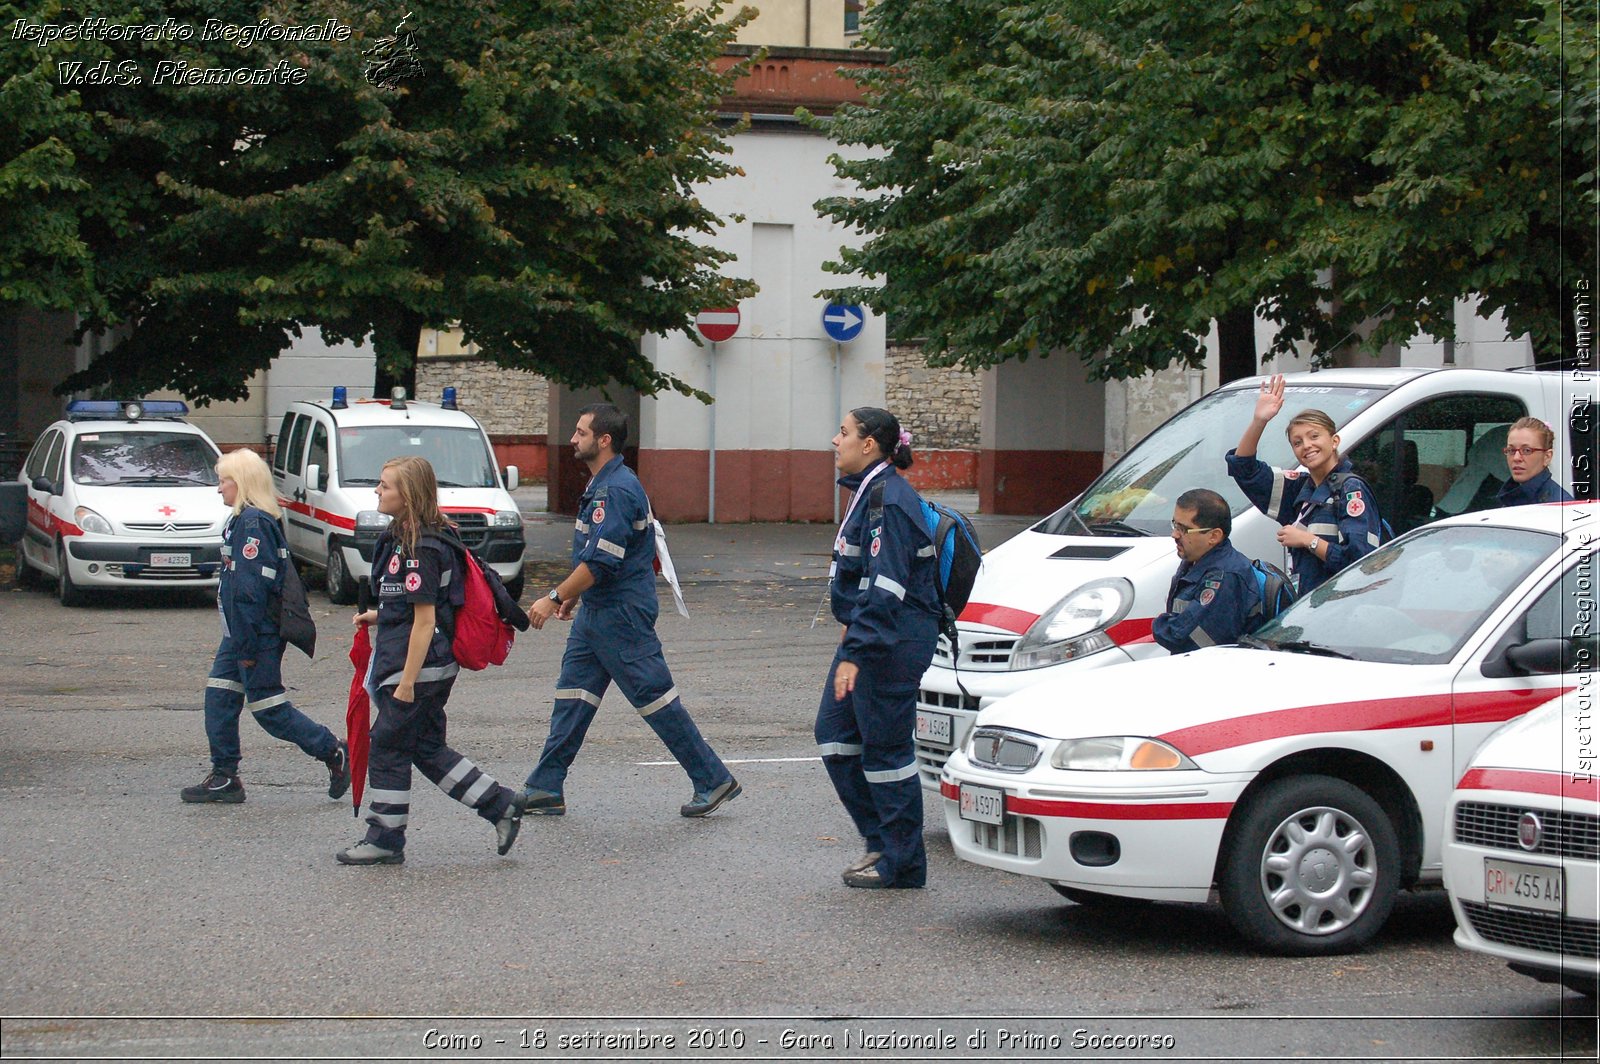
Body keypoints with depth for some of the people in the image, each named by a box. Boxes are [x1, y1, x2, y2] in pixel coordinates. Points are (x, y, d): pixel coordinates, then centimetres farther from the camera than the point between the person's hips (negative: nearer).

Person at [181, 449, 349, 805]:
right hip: (240, 632, 10)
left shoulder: (253, 522, -19)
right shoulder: (243, 519, 13)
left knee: (268, 708, -3)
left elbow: (251, 588, -22)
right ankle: (224, 778, 14)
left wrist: (247, 645, -22)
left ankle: (334, 753, 5)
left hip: (257, 632, -10)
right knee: (219, 698, 10)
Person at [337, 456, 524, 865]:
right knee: (427, 748, 14)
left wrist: (407, 681, -20)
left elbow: (425, 619, -21)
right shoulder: (401, 538, 11)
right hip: (434, 669, 10)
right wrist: (378, 617, 12)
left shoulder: (421, 550, -19)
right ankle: (501, 805, 16)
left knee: (387, 746, 0)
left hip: (420, 666, -10)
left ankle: (385, 839, 9)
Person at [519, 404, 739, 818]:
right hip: (595, 613, 10)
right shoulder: (602, 485, 13)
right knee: (571, 696, 9)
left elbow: (601, 562, -25)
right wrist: (573, 596, 23)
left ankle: (713, 781, 4)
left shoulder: (616, 491, -20)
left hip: (621, 616, -10)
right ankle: (545, 790, 11)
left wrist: (554, 598, -21)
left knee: (655, 697, -4)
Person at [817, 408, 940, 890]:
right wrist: (849, 624, 25)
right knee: (834, 733, 12)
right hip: (867, 632, 10)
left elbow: (886, 588, -25)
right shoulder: (868, 492, 13)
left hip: (894, 641, -10)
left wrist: (855, 654, -28)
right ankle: (880, 840, 20)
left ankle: (903, 863, 8)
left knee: (886, 748, -3)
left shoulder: (889, 498, -19)